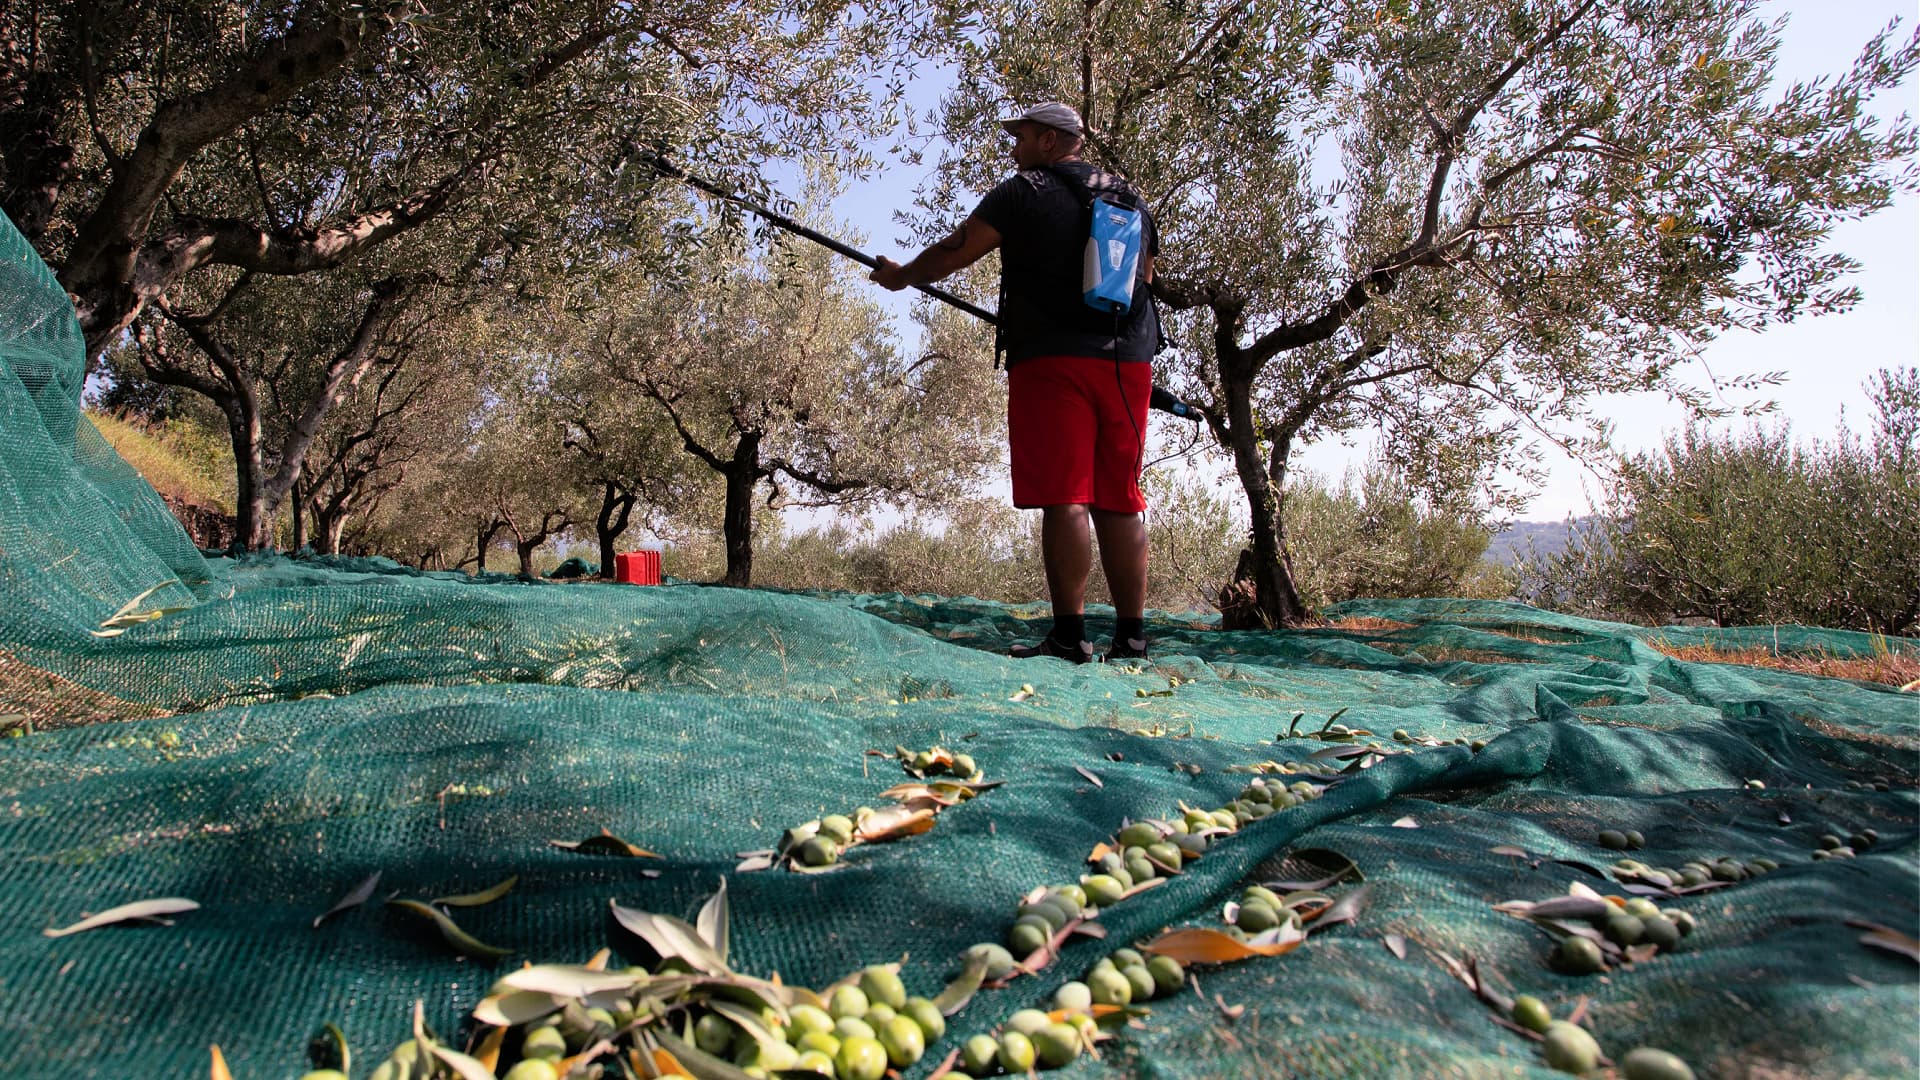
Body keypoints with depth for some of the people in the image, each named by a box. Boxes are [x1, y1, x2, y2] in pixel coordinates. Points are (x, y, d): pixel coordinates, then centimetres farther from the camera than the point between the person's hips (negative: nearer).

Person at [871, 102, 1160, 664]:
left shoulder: (1024, 191, 2)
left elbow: (954, 253, 5)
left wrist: (901, 276, 21)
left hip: (1053, 360, -6)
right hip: (1129, 363, 6)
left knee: (1063, 496, -8)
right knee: (1119, 500, 5)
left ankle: (1070, 634, -10)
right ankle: (1130, 637, 4)